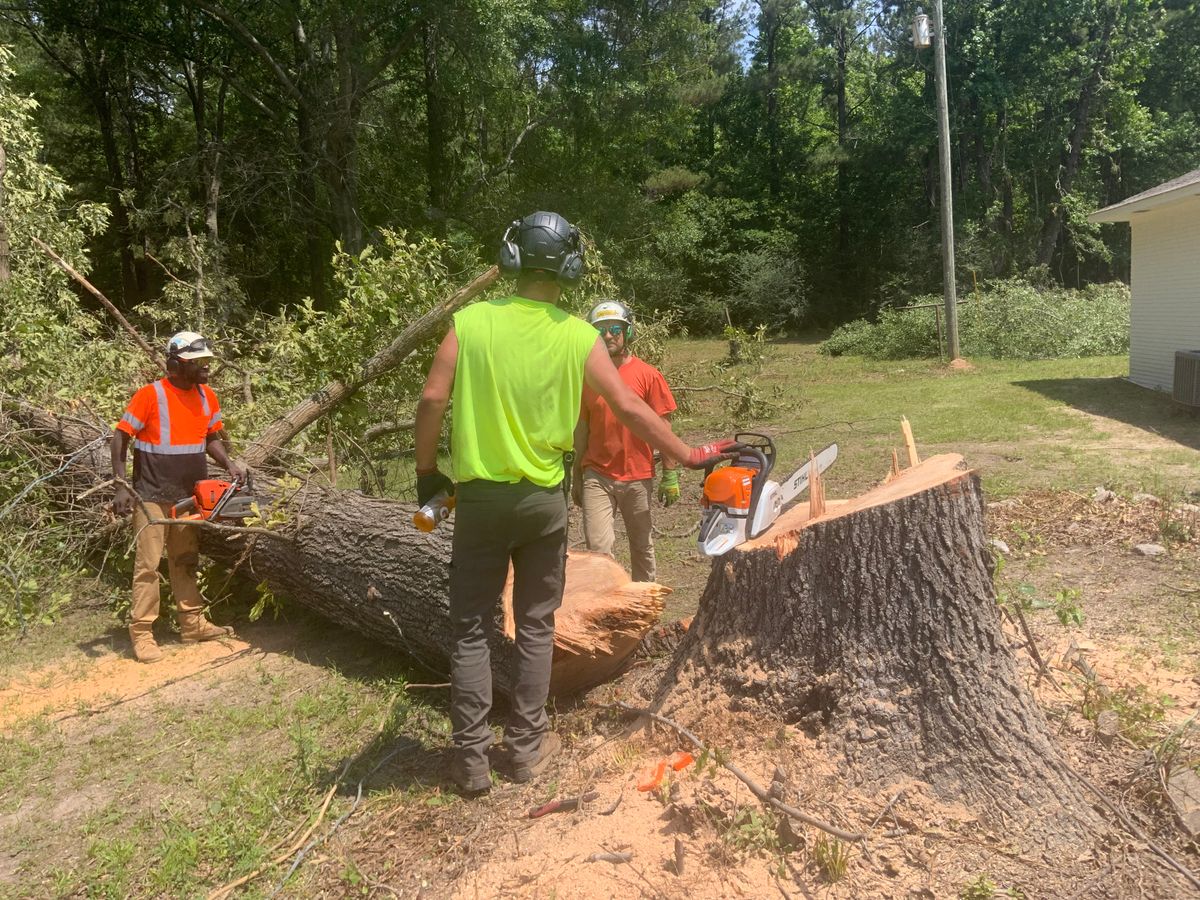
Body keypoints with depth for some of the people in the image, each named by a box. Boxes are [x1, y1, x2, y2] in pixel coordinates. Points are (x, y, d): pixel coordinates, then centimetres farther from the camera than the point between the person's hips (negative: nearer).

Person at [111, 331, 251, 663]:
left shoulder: (207, 396, 2)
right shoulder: (150, 395, -16)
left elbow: (212, 438, 13)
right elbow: (120, 438, -11)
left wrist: (229, 464, -4)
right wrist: (122, 486, -16)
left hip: (189, 496, 6)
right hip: (152, 496, -6)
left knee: (186, 561, 15)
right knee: (148, 564, -2)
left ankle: (192, 623, 24)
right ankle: (141, 633, 6)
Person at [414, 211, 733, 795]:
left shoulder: (471, 321, -7)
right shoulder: (577, 336, -7)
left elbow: (433, 400, -10)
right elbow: (630, 409, -5)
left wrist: (426, 472, 4)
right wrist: (690, 457, 5)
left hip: (479, 496, 0)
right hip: (543, 500, 0)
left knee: (471, 630, 11)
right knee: (535, 627, 14)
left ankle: (471, 760, 15)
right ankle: (526, 747, 23)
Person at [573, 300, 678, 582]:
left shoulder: (648, 375, -6)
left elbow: (663, 428, -3)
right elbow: (582, 429, 9)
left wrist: (670, 475, -6)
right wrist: (577, 477, 11)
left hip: (638, 478, -1)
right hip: (596, 477, 1)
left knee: (642, 546, 13)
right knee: (598, 547, -7)